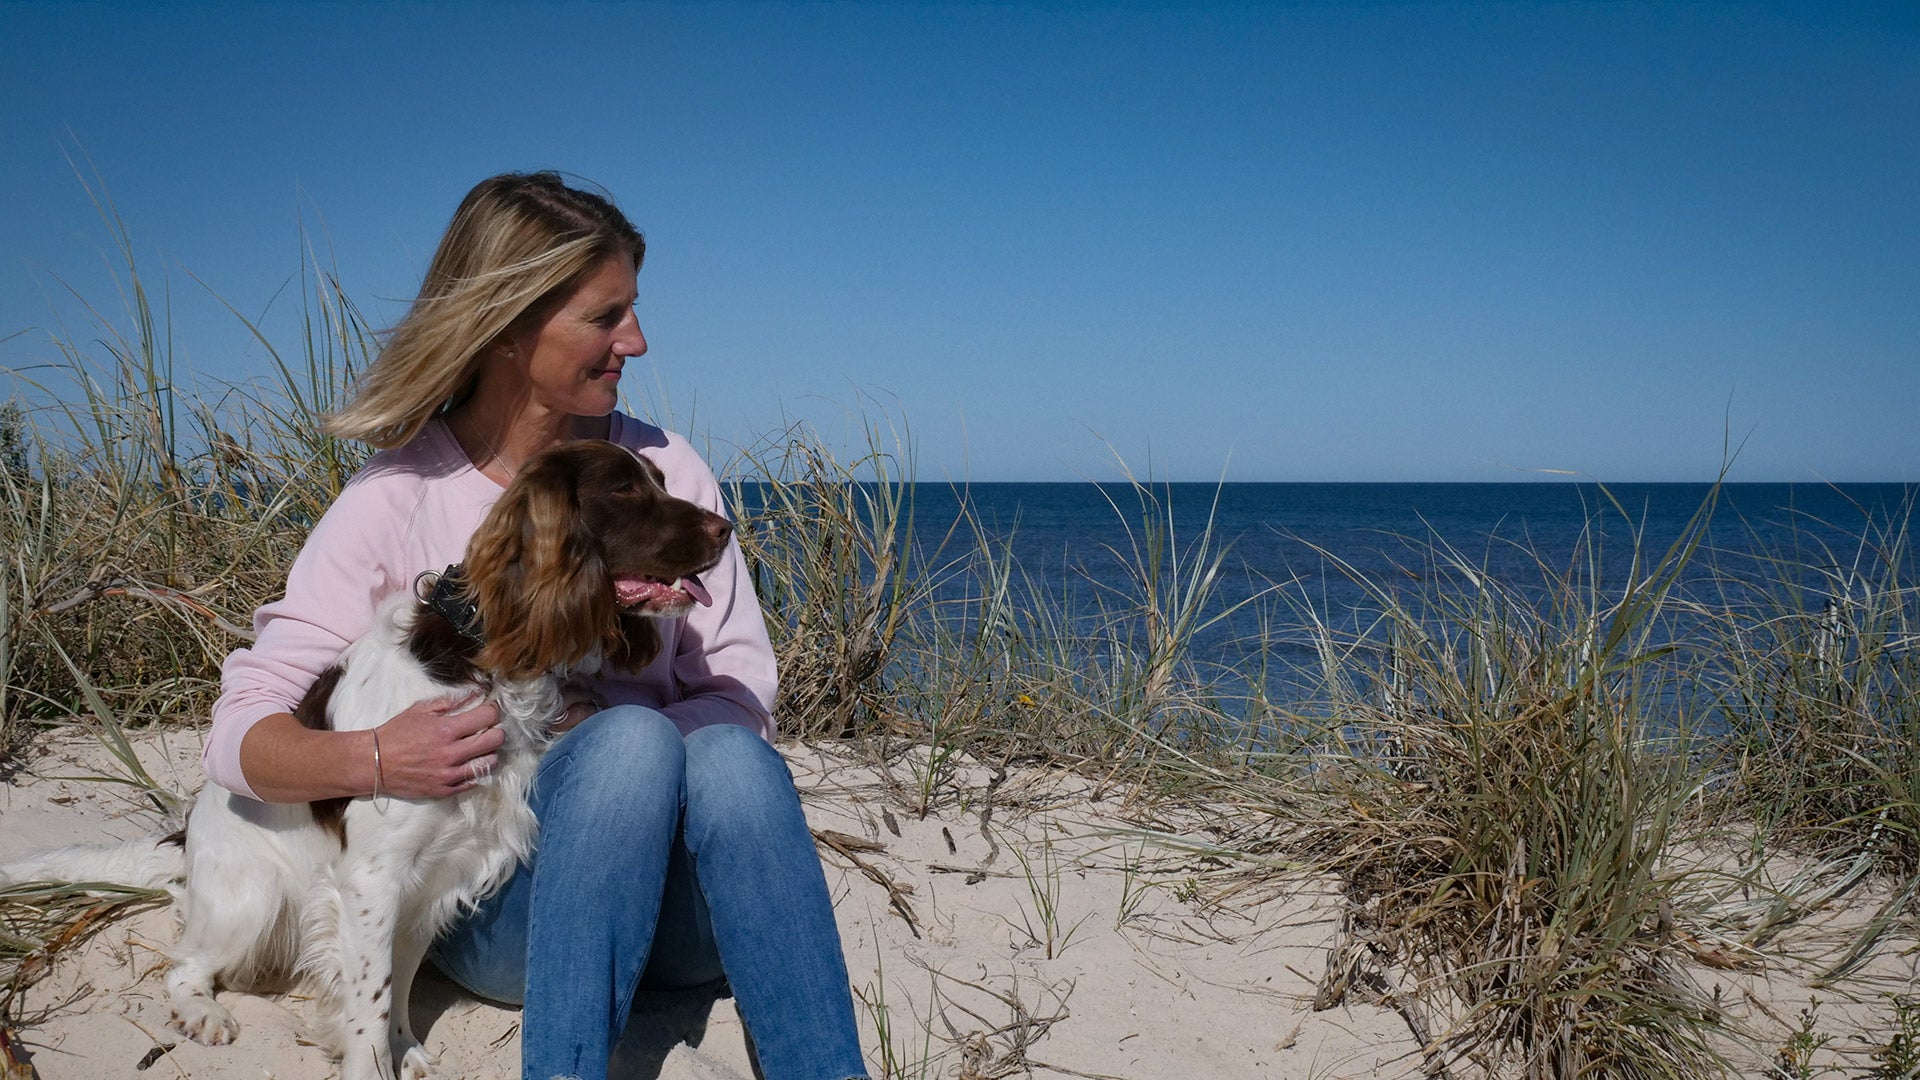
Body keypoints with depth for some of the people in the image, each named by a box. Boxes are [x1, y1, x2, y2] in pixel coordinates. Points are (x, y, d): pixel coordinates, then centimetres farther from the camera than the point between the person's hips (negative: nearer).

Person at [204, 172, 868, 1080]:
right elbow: (241, 732, -4)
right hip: (491, 900, -2)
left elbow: (743, 689, 2)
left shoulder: (664, 469, 4)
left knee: (728, 754, -32)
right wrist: (374, 759, -26)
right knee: (636, 740, -33)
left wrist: (603, 729, -17)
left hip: (672, 905, 2)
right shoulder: (396, 501, -3)